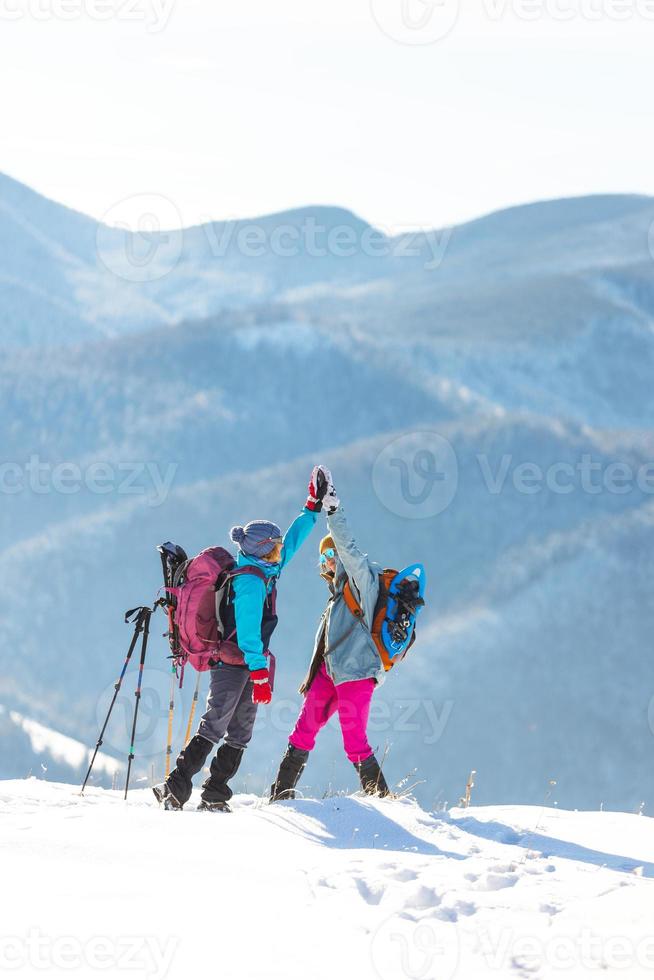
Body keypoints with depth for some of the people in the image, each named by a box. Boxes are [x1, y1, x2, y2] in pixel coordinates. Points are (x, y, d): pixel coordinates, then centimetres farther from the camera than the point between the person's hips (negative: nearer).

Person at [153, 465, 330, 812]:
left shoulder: (264, 569, 11)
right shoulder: (251, 581, -17)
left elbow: (291, 543, 26)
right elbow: (248, 630, -23)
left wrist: (313, 509, 27)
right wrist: (259, 672, -25)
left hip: (245, 664, 10)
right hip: (234, 663, -10)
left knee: (239, 733, 10)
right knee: (214, 727, -13)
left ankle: (215, 795, 10)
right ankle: (176, 789, -16)